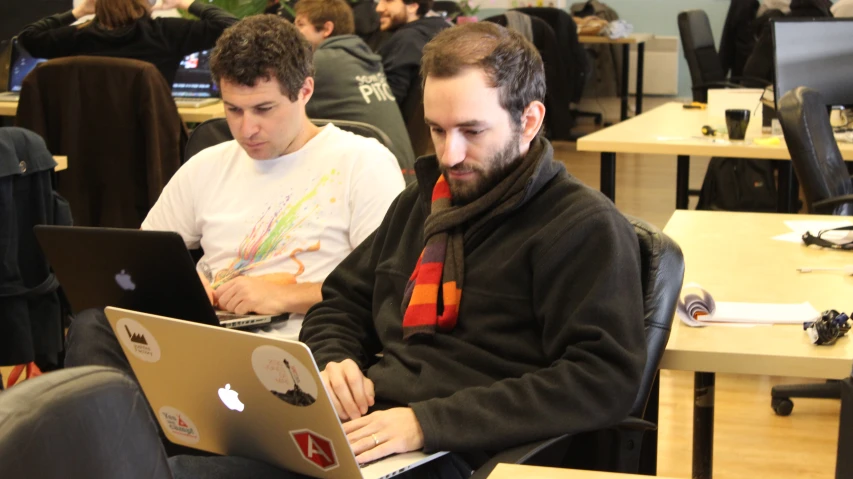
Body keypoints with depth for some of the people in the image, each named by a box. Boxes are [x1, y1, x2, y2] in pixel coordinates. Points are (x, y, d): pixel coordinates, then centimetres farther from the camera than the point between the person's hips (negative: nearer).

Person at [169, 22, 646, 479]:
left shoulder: (586, 228, -4)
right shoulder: (421, 201, 21)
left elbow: (605, 381, -16)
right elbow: (340, 305, 29)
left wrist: (429, 422, -22)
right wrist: (334, 363, 4)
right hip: (359, 429, 7)